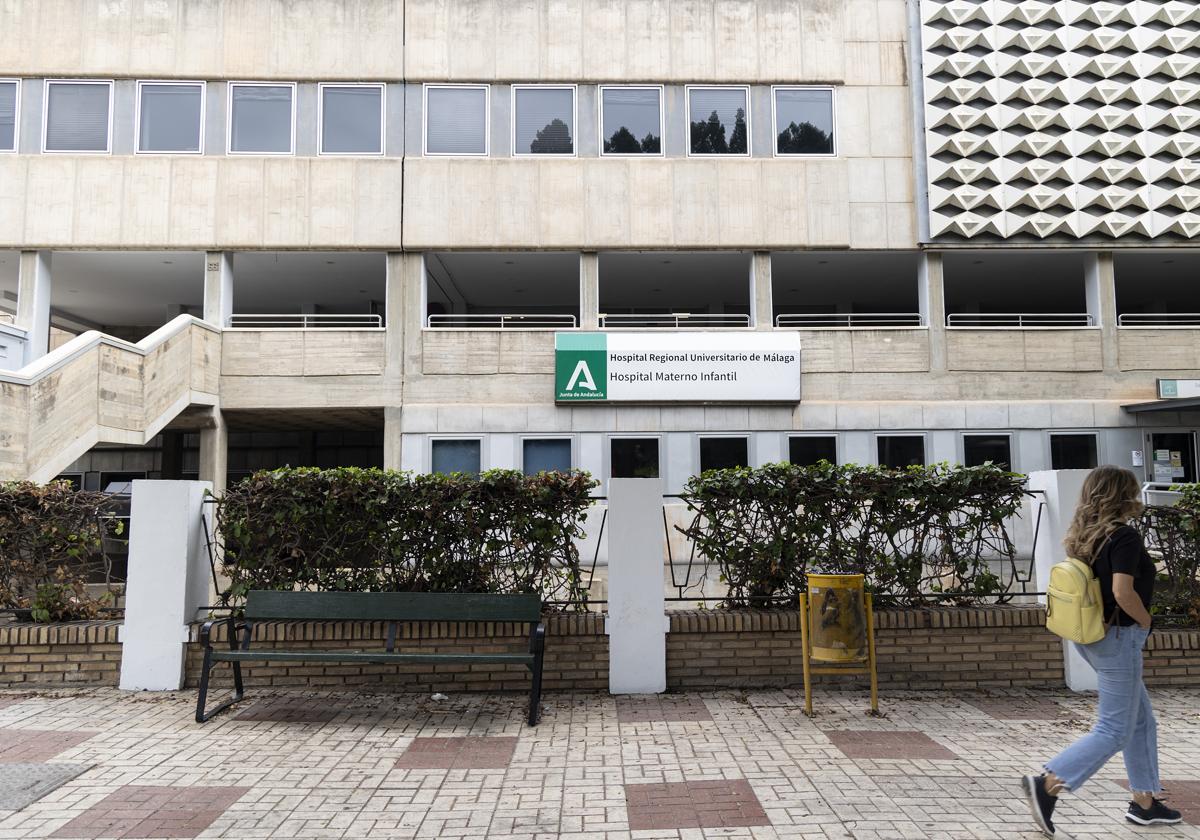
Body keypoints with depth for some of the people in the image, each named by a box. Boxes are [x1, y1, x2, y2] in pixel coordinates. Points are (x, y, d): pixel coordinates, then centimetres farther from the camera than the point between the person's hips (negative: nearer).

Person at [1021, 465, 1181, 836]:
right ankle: (1047, 784, -8)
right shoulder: (1124, 536, -18)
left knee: (1142, 719, 20)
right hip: (1118, 638, -9)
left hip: (1090, 636, 9)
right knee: (1115, 730, -1)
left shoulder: (1083, 536, 6)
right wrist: (1145, 621, -9)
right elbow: (1123, 591, -27)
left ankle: (1145, 801, 29)